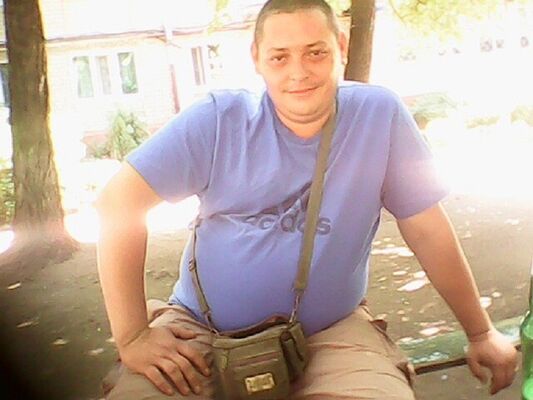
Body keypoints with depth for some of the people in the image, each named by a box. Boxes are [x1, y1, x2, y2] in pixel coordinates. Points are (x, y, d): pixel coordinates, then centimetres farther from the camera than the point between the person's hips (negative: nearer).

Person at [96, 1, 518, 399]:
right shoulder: (218, 119, -9)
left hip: (331, 331, 1)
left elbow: (427, 229, 0)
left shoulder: (379, 114, -7)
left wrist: (481, 332, 8)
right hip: (204, 329, 0)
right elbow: (119, 203, -11)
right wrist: (132, 335, -15)